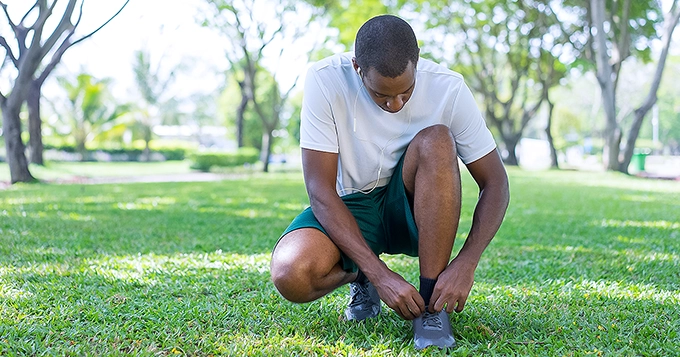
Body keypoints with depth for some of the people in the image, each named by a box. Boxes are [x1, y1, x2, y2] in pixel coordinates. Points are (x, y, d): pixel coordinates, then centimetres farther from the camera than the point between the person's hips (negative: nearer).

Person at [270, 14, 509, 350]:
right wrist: (379, 274, -31)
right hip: (348, 210, 0)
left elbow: (495, 184, -13)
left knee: (436, 140, -31)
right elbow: (321, 192, -23)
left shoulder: (448, 87, -18)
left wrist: (465, 264, -28)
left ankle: (431, 305, -24)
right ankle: (360, 277, 6)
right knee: (290, 275, -31)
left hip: (412, 210, 1)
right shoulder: (325, 79, -21)